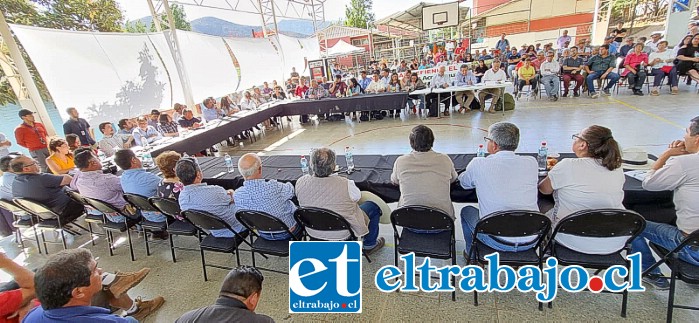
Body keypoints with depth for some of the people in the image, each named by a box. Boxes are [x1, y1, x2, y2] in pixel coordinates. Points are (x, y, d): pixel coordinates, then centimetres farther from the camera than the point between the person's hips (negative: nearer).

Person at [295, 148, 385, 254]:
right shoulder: (344, 184, -31)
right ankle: (369, 245, 33)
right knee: (373, 206, 17)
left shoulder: (300, 182, -20)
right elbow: (357, 196, -9)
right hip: (342, 233, -4)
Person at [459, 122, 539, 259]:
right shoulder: (531, 163, -4)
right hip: (531, 240, 4)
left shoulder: (478, 164, -12)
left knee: (466, 211, 23)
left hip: (498, 242, -4)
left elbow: (463, 182, 8)